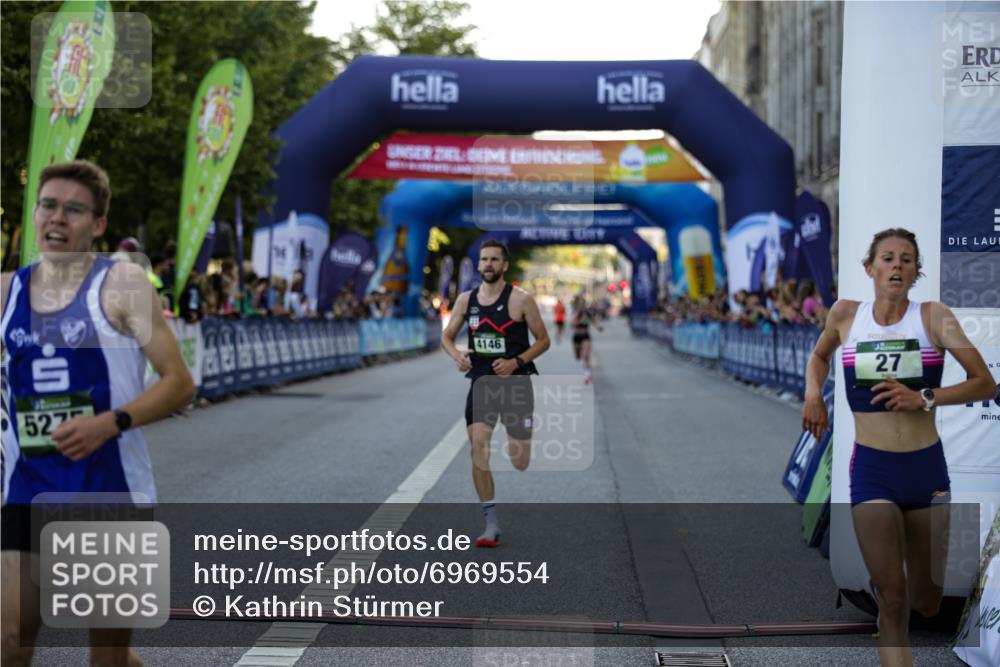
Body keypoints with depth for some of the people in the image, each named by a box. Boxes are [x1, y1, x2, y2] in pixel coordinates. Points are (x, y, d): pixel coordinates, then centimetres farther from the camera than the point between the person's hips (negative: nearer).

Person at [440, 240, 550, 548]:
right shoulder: (466, 300, 5)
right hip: (481, 382, 3)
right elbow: (446, 336, 15)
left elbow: (543, 340, -2)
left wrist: (516, 363, -16)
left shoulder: (520, 299, -6)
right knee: (478, 448, -13)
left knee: (520, 461, -2)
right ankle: (491, 525, -6)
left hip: (516, 383, -3)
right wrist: (457, 354, -8)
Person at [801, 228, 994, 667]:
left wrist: (924, 398, -19)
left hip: (927, 467, 1)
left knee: (926, 602, 12)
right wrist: (813, 395, 7)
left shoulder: (933, 317, -4)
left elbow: (986, 383, -8)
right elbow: (819, 356, 25)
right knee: (893, 598, -10)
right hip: (871, 470, 0)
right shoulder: (845, 315, 3)